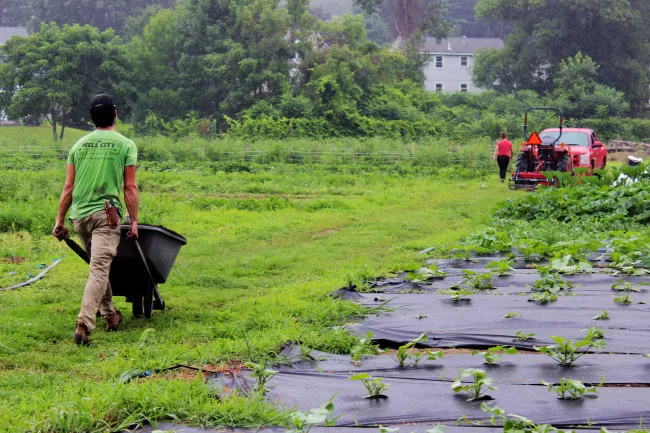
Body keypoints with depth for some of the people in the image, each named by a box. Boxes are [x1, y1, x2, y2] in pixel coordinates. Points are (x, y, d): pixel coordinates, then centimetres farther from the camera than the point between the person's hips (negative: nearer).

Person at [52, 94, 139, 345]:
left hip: (79, 215, 5)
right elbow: (130, 188, -3)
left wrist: (59, 221, 13)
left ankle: (109, 315, 28)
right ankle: (84, 324, -23)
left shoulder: (79, 146, 12)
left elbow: (68, 188, 10)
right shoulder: (125, 145, 1)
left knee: (99, 267, 20)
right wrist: (134, 221, 1)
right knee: (99, 270, -10)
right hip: (106, 214, -5)